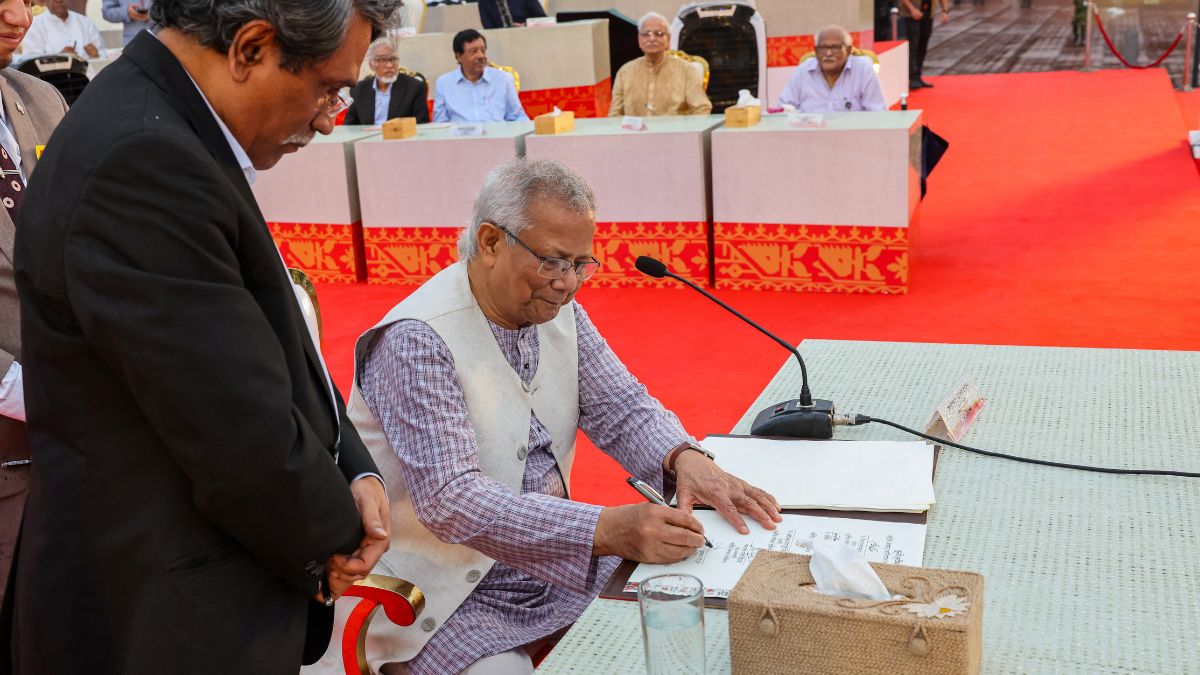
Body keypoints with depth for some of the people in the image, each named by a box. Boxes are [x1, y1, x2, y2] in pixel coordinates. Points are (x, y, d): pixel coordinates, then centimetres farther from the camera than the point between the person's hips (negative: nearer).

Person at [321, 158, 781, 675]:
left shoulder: (559, 312, 3)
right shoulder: (416, 341, -21)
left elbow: (622, 408, 5)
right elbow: (450, 501, -29)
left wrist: (684, 459, -18)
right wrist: (606, 530, -38)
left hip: (550, 558, 7)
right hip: (447, 594, -6)